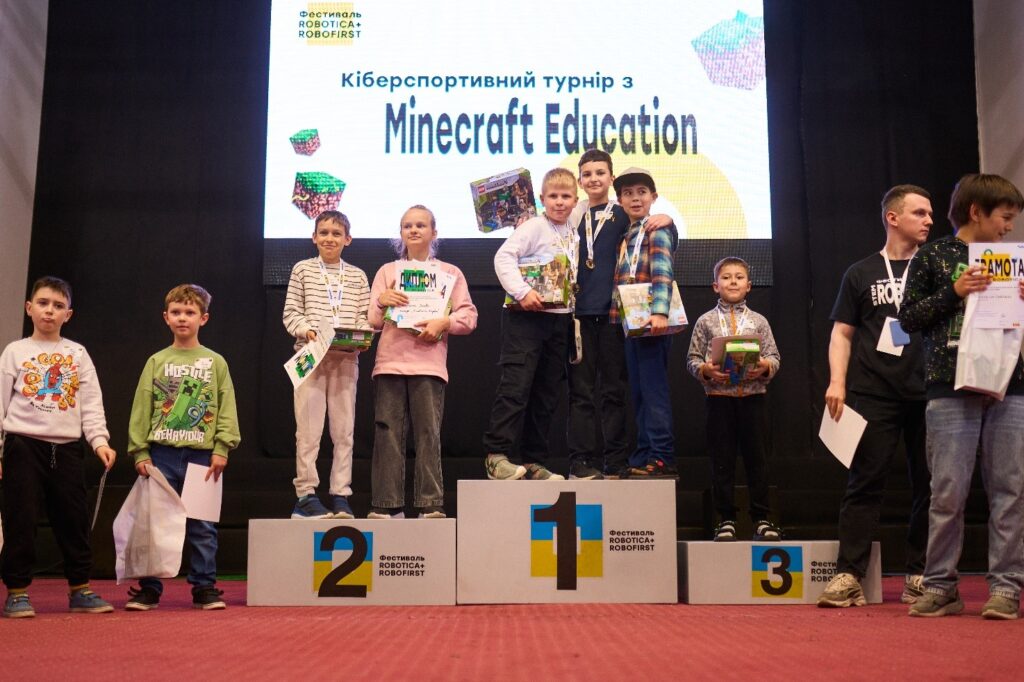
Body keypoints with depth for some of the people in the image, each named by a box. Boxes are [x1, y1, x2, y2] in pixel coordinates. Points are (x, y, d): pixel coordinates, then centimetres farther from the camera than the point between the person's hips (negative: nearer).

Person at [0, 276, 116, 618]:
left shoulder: (78, 354, 10)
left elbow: (91, 403, 6)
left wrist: (99, 440, -6)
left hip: (67, 447, 2)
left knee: (74, 519, 5)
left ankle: (80, 589, 15)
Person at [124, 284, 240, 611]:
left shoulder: (216, 362, 7)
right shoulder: (156, 362, 9)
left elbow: (227, 409, 3)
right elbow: (141, 409, 5)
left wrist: (221, 449, -7)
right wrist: (140, 453, -2)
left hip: (203, 455, -1)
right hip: (162, 454, 1)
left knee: (202, 527, 4)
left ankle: (205, 588, 12)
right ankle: (149, 589, 12)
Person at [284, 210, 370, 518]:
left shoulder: (357, 276, 14)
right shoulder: (302, 270, 9)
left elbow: (365, 317, 9)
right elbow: (291, 312, 4)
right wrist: (305, 330, -15)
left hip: (346, 358, 2)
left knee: (344, 429, 3)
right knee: (308, 429, -3)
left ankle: (341, 496, 8)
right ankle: (305, 495, 3)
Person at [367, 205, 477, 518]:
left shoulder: (450, 273, 16)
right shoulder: (387, 271, 20)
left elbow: (469, 316, 7)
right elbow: (373, 321, 14)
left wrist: (445, 322, -11)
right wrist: (382, 302, -7)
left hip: (429, 361, -1)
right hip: (390, 360, 2)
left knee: (429, 434, -7)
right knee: (388, 433, -4)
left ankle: (431, 504, -4)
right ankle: (387, 504, -1)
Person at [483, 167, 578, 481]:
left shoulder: (574, 234, 15)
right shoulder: (534, 227, -7)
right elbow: (503, 257, -18)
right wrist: (522, 292, -26)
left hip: (560, 318, 7)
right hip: (526, 315, -7)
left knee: (546, 393, 9)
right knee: (516, 384, -12)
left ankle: (533, 462, 16)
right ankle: (496, 455, -9)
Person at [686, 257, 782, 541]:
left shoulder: (758, 321, 9)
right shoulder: (706, 321, 7)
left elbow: (773, 356, 7)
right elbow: (692, 358, 5)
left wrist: (765, 366, -14)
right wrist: (705, 369, -15)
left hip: (752, 395, 1)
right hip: (718, 396, 0)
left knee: (756, 456, 4)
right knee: (722, 459, 3)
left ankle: (761, 518, 12)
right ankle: (726, 519, 11)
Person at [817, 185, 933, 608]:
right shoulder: (862, 273, 10)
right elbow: (842, 334, 8)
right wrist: (837, 382, -5)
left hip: (928, 393, 2)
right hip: (874, 394, -2)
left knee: (929, 485, 4)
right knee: (865, 482, -3)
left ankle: (920, 576, 14)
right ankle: (849, 575, -2)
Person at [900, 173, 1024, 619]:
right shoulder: (933, 256, 5)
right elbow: (908, 317, 0)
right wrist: (953, 292, -12)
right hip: (951, 388, -4)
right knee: (948, 493, -1)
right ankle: (940, 587, 8)